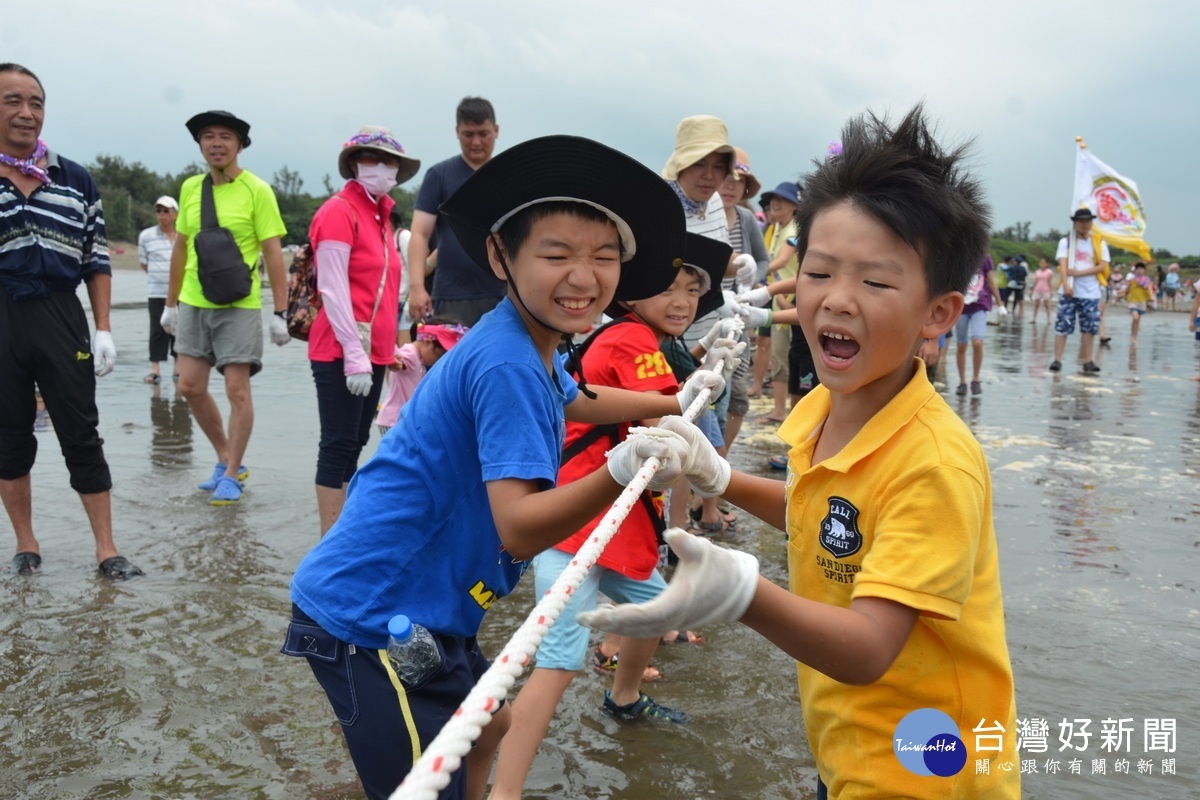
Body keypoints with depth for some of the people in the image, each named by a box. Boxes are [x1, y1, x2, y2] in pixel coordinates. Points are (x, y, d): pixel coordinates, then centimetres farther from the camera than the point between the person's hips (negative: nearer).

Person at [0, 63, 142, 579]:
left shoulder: (75, 180, 6)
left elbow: (96, 261, 8)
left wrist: (103, 330, 2)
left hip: (61, 318, 1)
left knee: (82, 435, 3)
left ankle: (106, 549, 9)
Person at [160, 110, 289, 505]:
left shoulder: (256, 190, -7)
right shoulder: (190, 188, 8)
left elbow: (273, 254, -8)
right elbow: (180, 247, 16)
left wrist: (280, 312, -11)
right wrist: (171, 302, 17)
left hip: (239, 306, -5)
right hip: (193, 303, 5)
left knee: (237, 390, -3)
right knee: (190, 387, 6)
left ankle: (231, 476, 11)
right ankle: (227, 460, 24)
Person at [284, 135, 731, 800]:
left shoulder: (533, 350, 5)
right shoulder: (506, 365, -25)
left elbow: (573, 400, 30)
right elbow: (519, 530, -29)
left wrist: (675, 402, 33)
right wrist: (620, 473, -40)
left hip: (421, 609, 10)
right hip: (367, 619, -10)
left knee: (488, 724, 29)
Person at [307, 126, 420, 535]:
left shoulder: (381, 217, 16)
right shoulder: (339, 211, -9)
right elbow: (333, 291, -16)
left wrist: (384, 349, 15)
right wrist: (354, 355, -20)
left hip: (374, 353, 9)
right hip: (342, 353, -8)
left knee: (355, 445, 14)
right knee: (339, 446, -5)